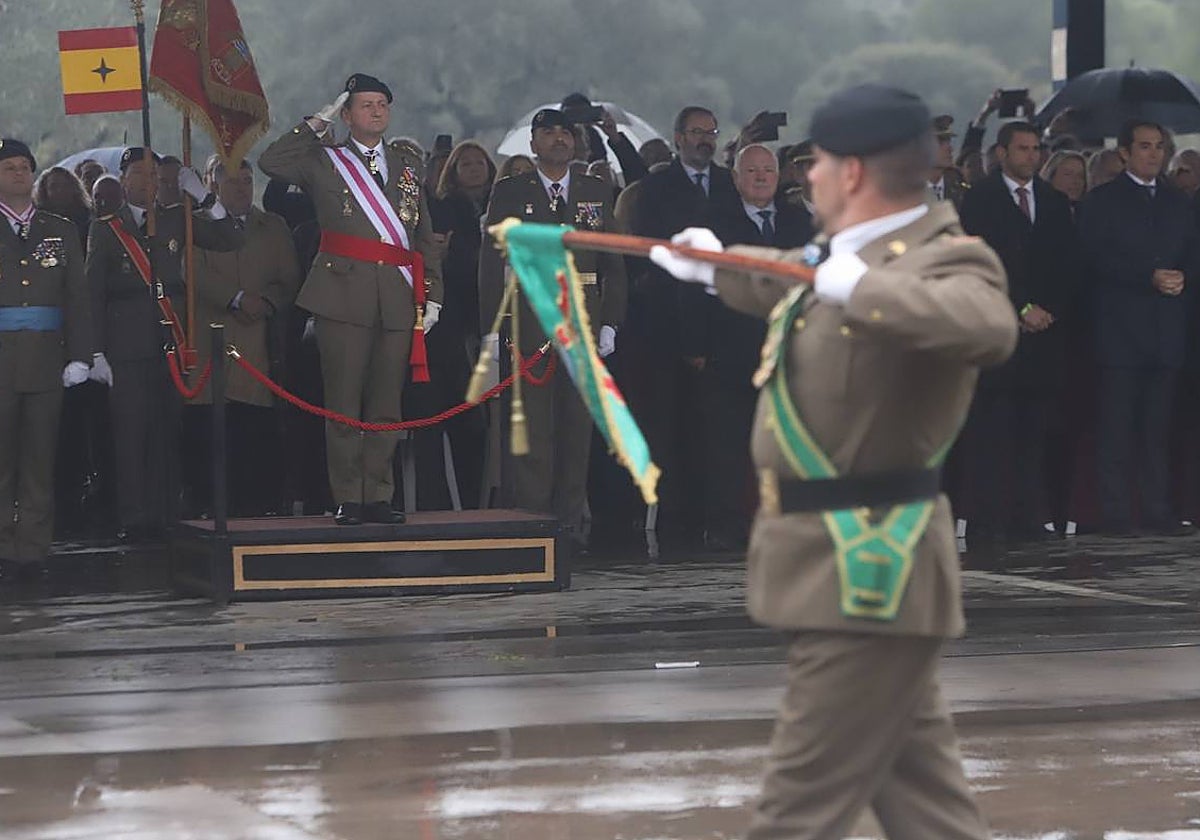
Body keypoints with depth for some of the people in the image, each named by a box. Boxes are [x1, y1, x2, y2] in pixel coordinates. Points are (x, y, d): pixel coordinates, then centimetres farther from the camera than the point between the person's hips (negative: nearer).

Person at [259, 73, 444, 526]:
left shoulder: (408, 164, 18)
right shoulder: (324, 162, 9)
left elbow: (425, 236, 18)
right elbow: (270, 162, -8)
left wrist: (432, 295, 10)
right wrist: (315, 125, -3)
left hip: (398, 297, 3)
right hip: (344, 294, -3)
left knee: (386, 403, 4)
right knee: (344, 403, -3)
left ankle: (378, 496, 10)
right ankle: (348, 498, 2)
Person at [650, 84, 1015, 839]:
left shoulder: (945, 258, -18)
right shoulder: (849, 249, 11)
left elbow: (989, 326, -42)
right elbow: (789, 287, 35)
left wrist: (865, 287, -37)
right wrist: (718, 266, 48)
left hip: (870, 567, -10)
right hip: (846, 563, 10)